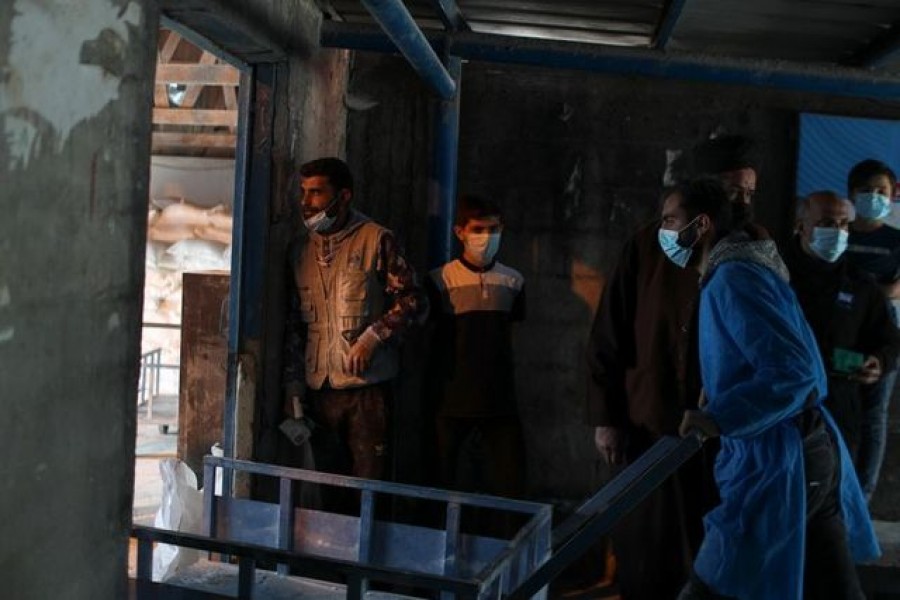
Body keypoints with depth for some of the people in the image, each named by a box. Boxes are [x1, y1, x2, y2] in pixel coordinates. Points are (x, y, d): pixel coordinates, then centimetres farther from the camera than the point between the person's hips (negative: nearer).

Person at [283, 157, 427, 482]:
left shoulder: (376, 240, -2)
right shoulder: (303, 251, 15)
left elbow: (414, 302, -5)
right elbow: (295, 324, 17)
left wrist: (373, 336, -16)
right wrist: (293, 387, 12)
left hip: (366, 386, -5)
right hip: (319, 390, 5)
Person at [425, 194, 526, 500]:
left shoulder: (512, 282, 4)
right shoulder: (441, 281, -5)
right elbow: (429, 340, 2)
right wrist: (434, 393, 1)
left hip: (500, 402, 2)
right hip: (453, 402, -2)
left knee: (512, 486, 0)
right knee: (447, 486, 7)